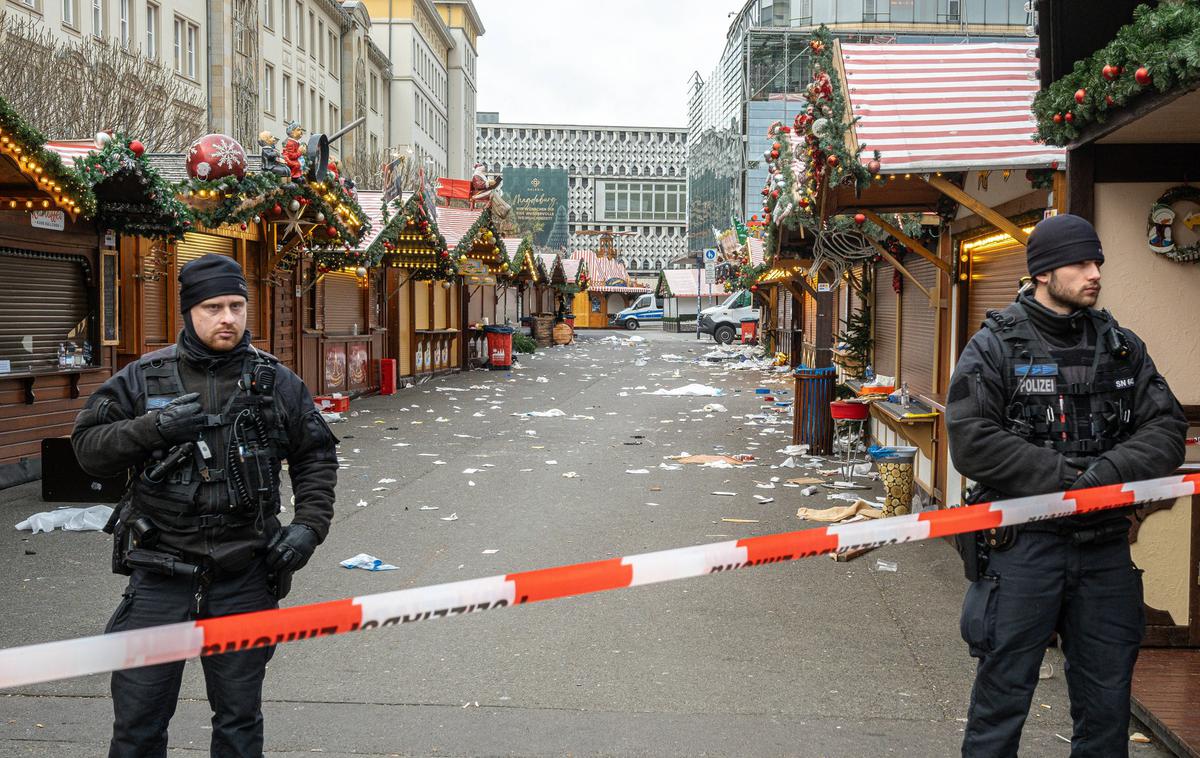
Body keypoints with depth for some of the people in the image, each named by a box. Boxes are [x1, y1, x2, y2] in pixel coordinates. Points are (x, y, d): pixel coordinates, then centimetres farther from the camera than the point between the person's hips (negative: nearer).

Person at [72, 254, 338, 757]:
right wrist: (155, 427, -15)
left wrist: (309, 525, -1)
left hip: (244, 580, 1)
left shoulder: (277, 383, 4)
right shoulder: (143, 378, 2)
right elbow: (88, 447, 0)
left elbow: (316, 456, 11)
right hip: (159, 578, 0)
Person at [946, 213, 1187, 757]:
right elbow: (971, 442, -14)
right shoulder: (995, 345, -3)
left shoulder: (1122, 346, 10)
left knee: (1108, 705, 14)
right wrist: (1066, 476, -19)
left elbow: (1167, 427, 2)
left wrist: (1108, 472, -17)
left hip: (1105, 544, 4)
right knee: (1003, 696, 4)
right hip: (1023, 543, -4)